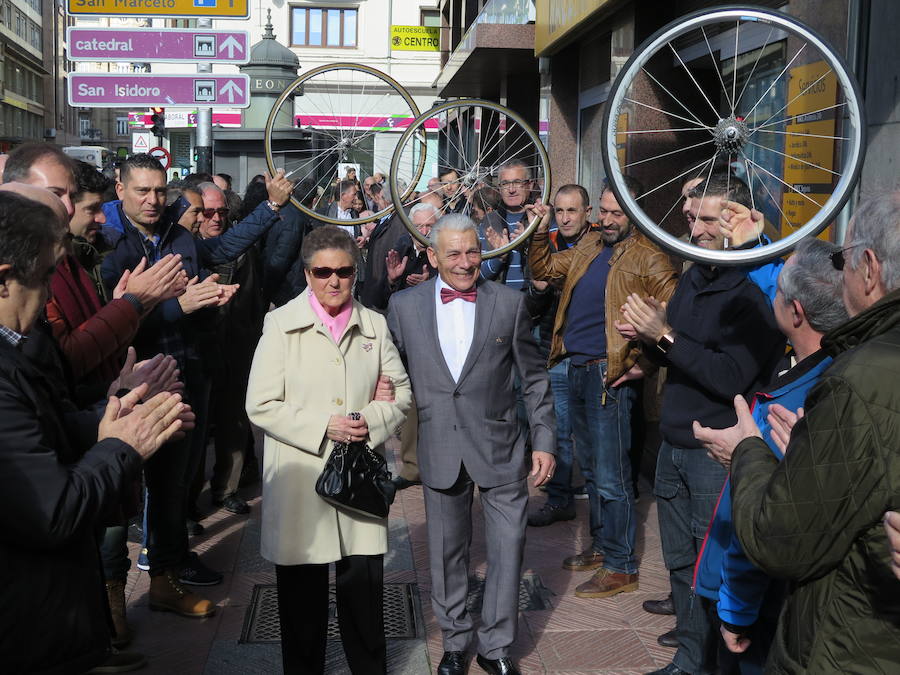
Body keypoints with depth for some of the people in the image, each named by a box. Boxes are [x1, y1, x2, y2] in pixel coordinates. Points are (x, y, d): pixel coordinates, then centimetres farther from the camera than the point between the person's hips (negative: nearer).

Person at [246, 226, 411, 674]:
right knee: (303, 596, 7)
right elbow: (261, 406, -6)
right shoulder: (282, 325, -2)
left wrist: (372, 421, -8)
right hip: (300, 483, -2)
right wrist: (322, 427, -15)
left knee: (364, 588, 6)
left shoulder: (374, 325, 8)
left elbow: (401, 393, 12)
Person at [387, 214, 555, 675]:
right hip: (439, 449, 1)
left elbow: (534, 377, 2)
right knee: (447, 551, 13)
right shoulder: (404, 305, -1)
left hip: (499, 446, -1)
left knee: (508, 545, 3)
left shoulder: (509, 303, -2)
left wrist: (544, 441, 0)